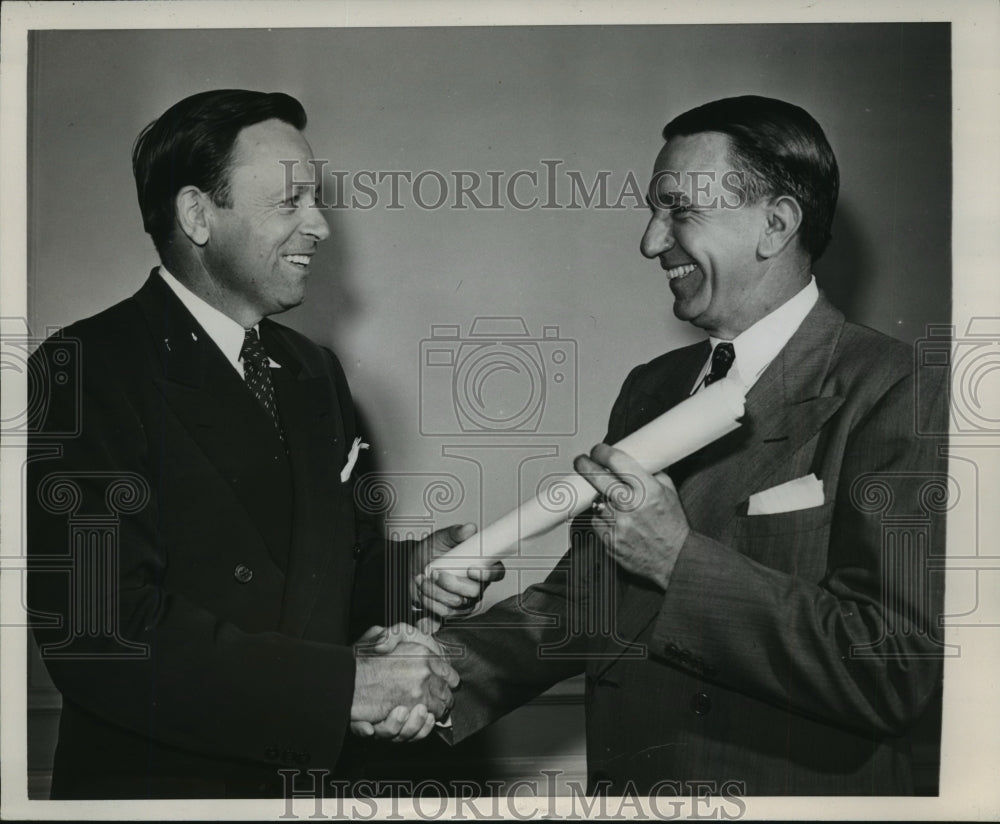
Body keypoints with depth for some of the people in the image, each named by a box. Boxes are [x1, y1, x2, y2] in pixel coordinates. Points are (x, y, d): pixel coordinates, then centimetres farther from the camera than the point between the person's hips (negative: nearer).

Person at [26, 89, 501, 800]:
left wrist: (406, 570, -9)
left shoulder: (316, 372, 7)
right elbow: (104, 632, -24)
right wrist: (344, 684, -23)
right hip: (155, 780, -6)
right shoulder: (87, 373, -16)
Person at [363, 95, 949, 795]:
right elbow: (581, 596, 3)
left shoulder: (898, 396, -17)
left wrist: (679, 559, -24)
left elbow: (902, 667, -24)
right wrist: (440, 671, -11)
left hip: (800, 789, -5)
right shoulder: (649, 389, 4)